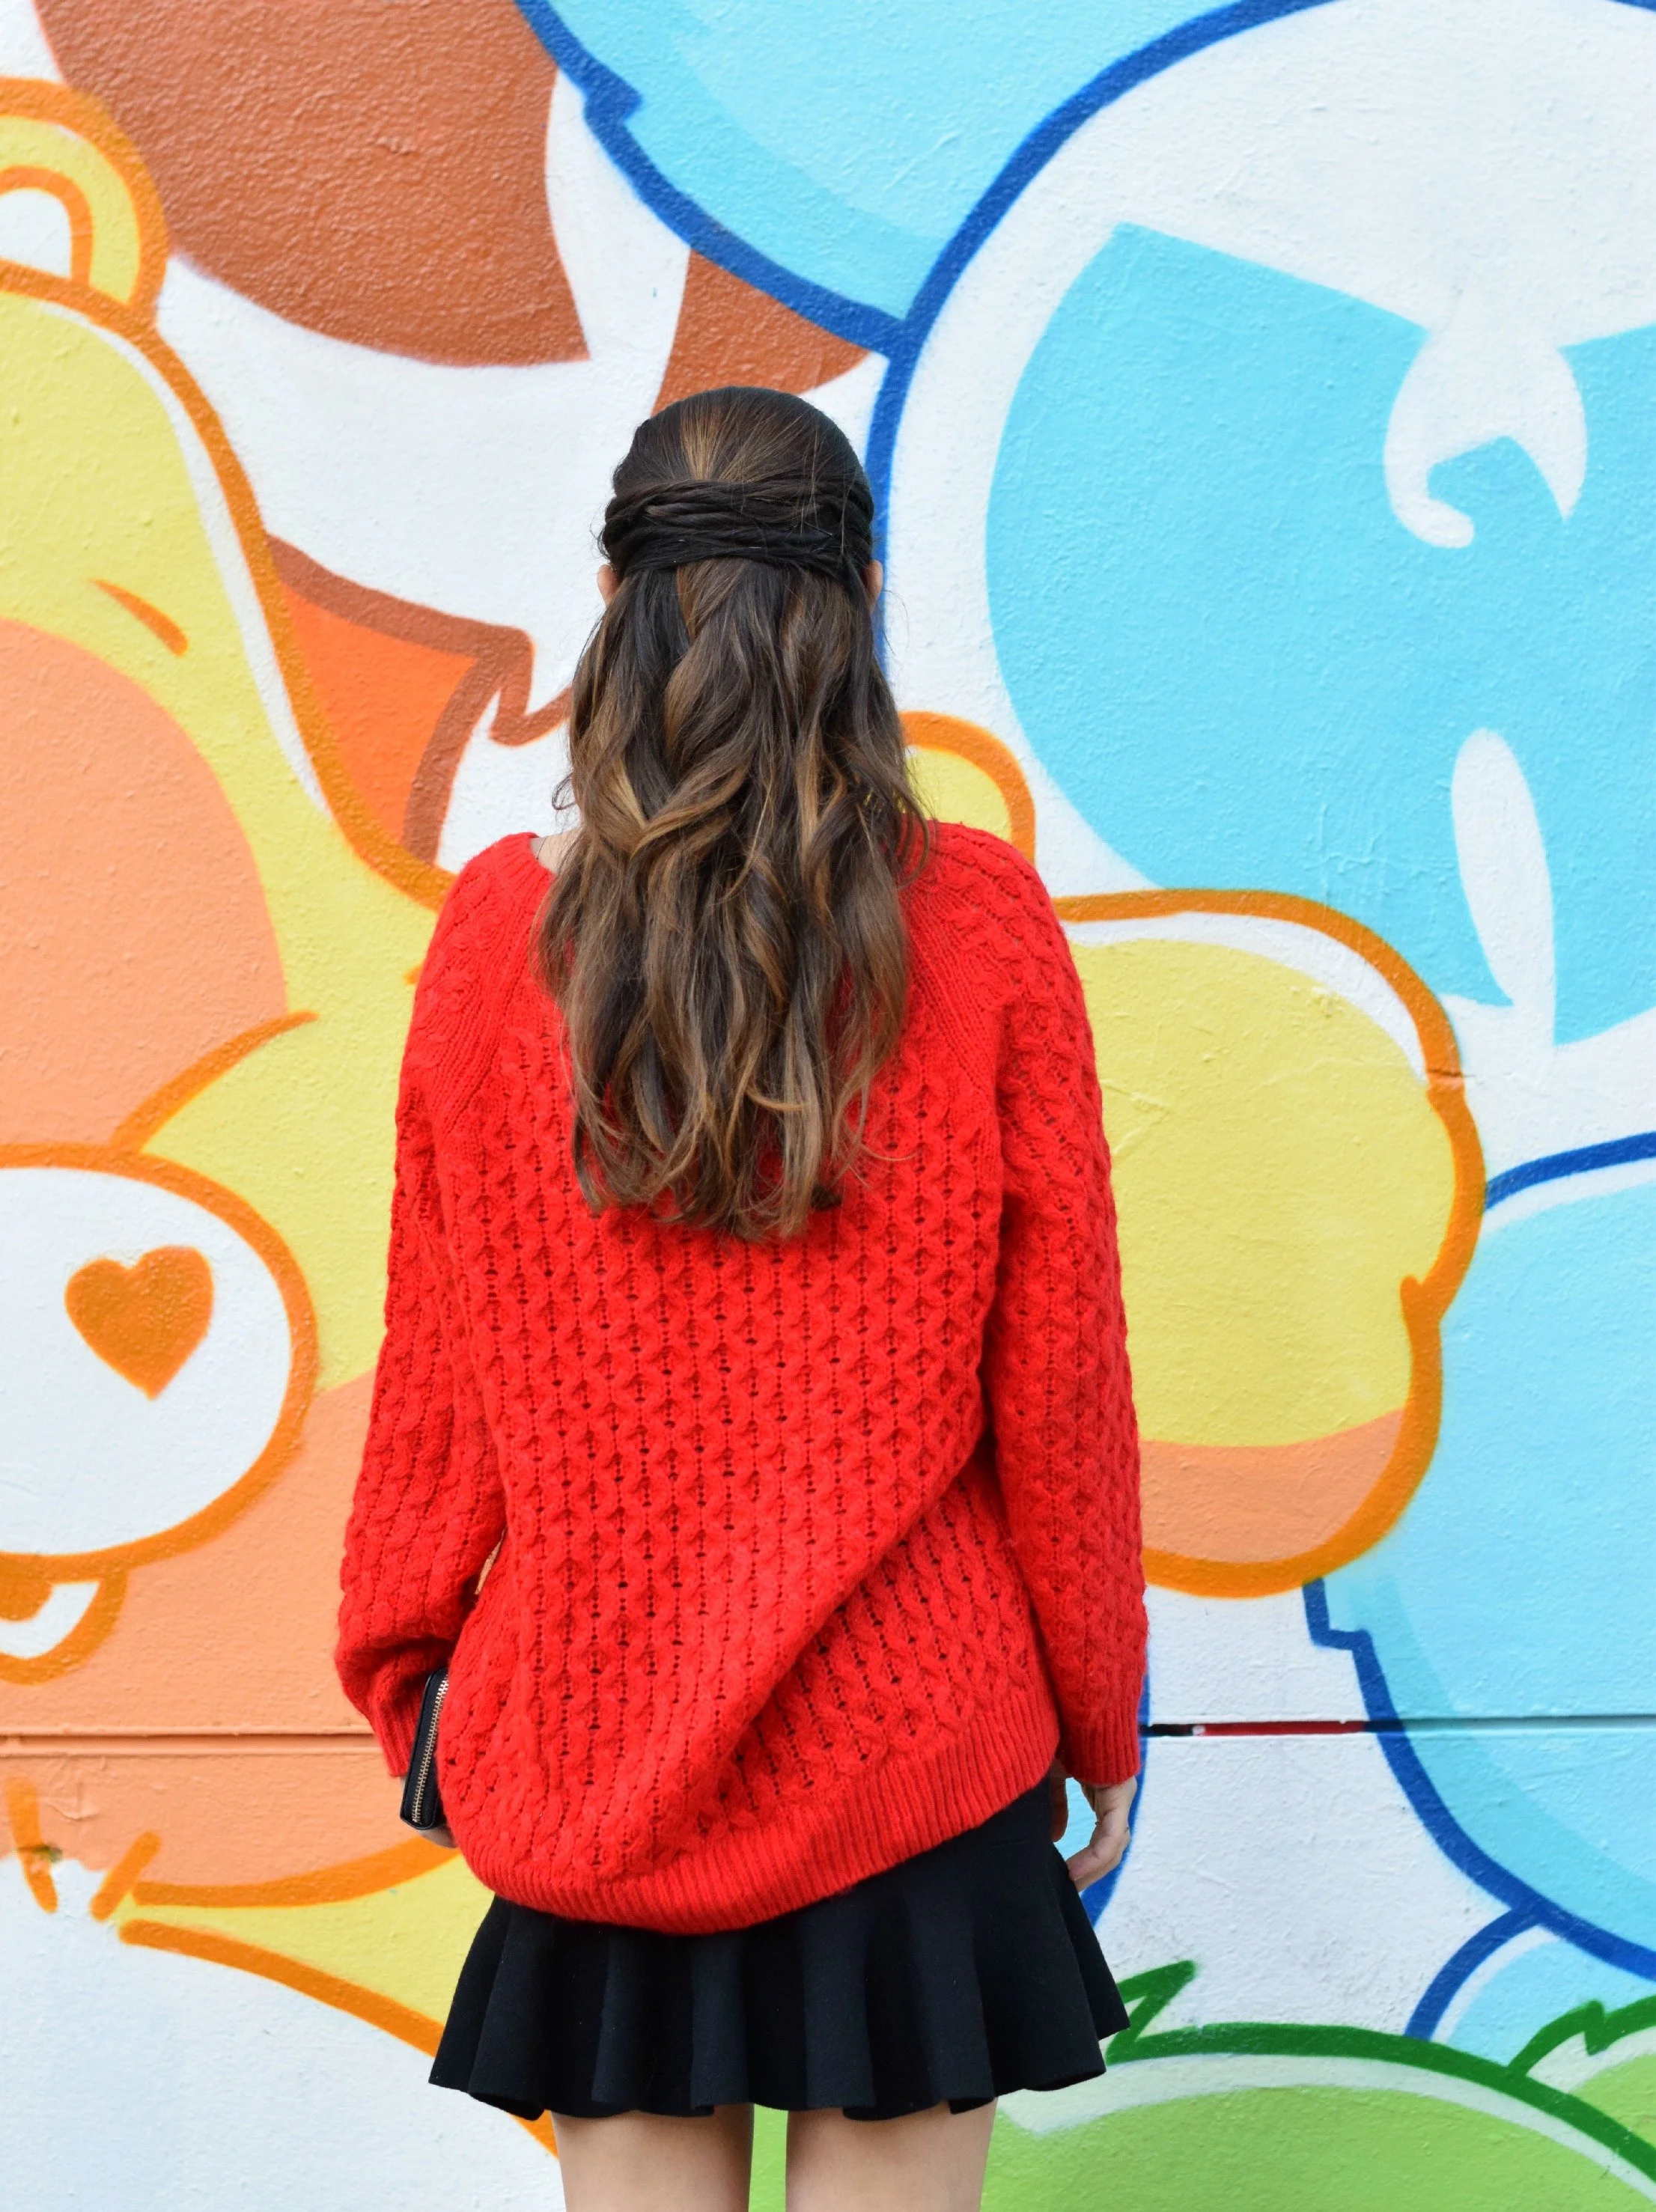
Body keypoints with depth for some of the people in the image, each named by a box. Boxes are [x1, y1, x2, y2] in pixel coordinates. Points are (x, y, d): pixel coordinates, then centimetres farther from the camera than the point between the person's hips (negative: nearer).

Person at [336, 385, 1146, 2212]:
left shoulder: (496, 934, -5)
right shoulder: (982, 927, -8)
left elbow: (438, 1370, 1)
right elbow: (1061, 1375, -4)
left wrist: (405, 1665, 16)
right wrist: (1097, 1716, 9)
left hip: (589, 1753, 1)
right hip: (913, 1740, -1)